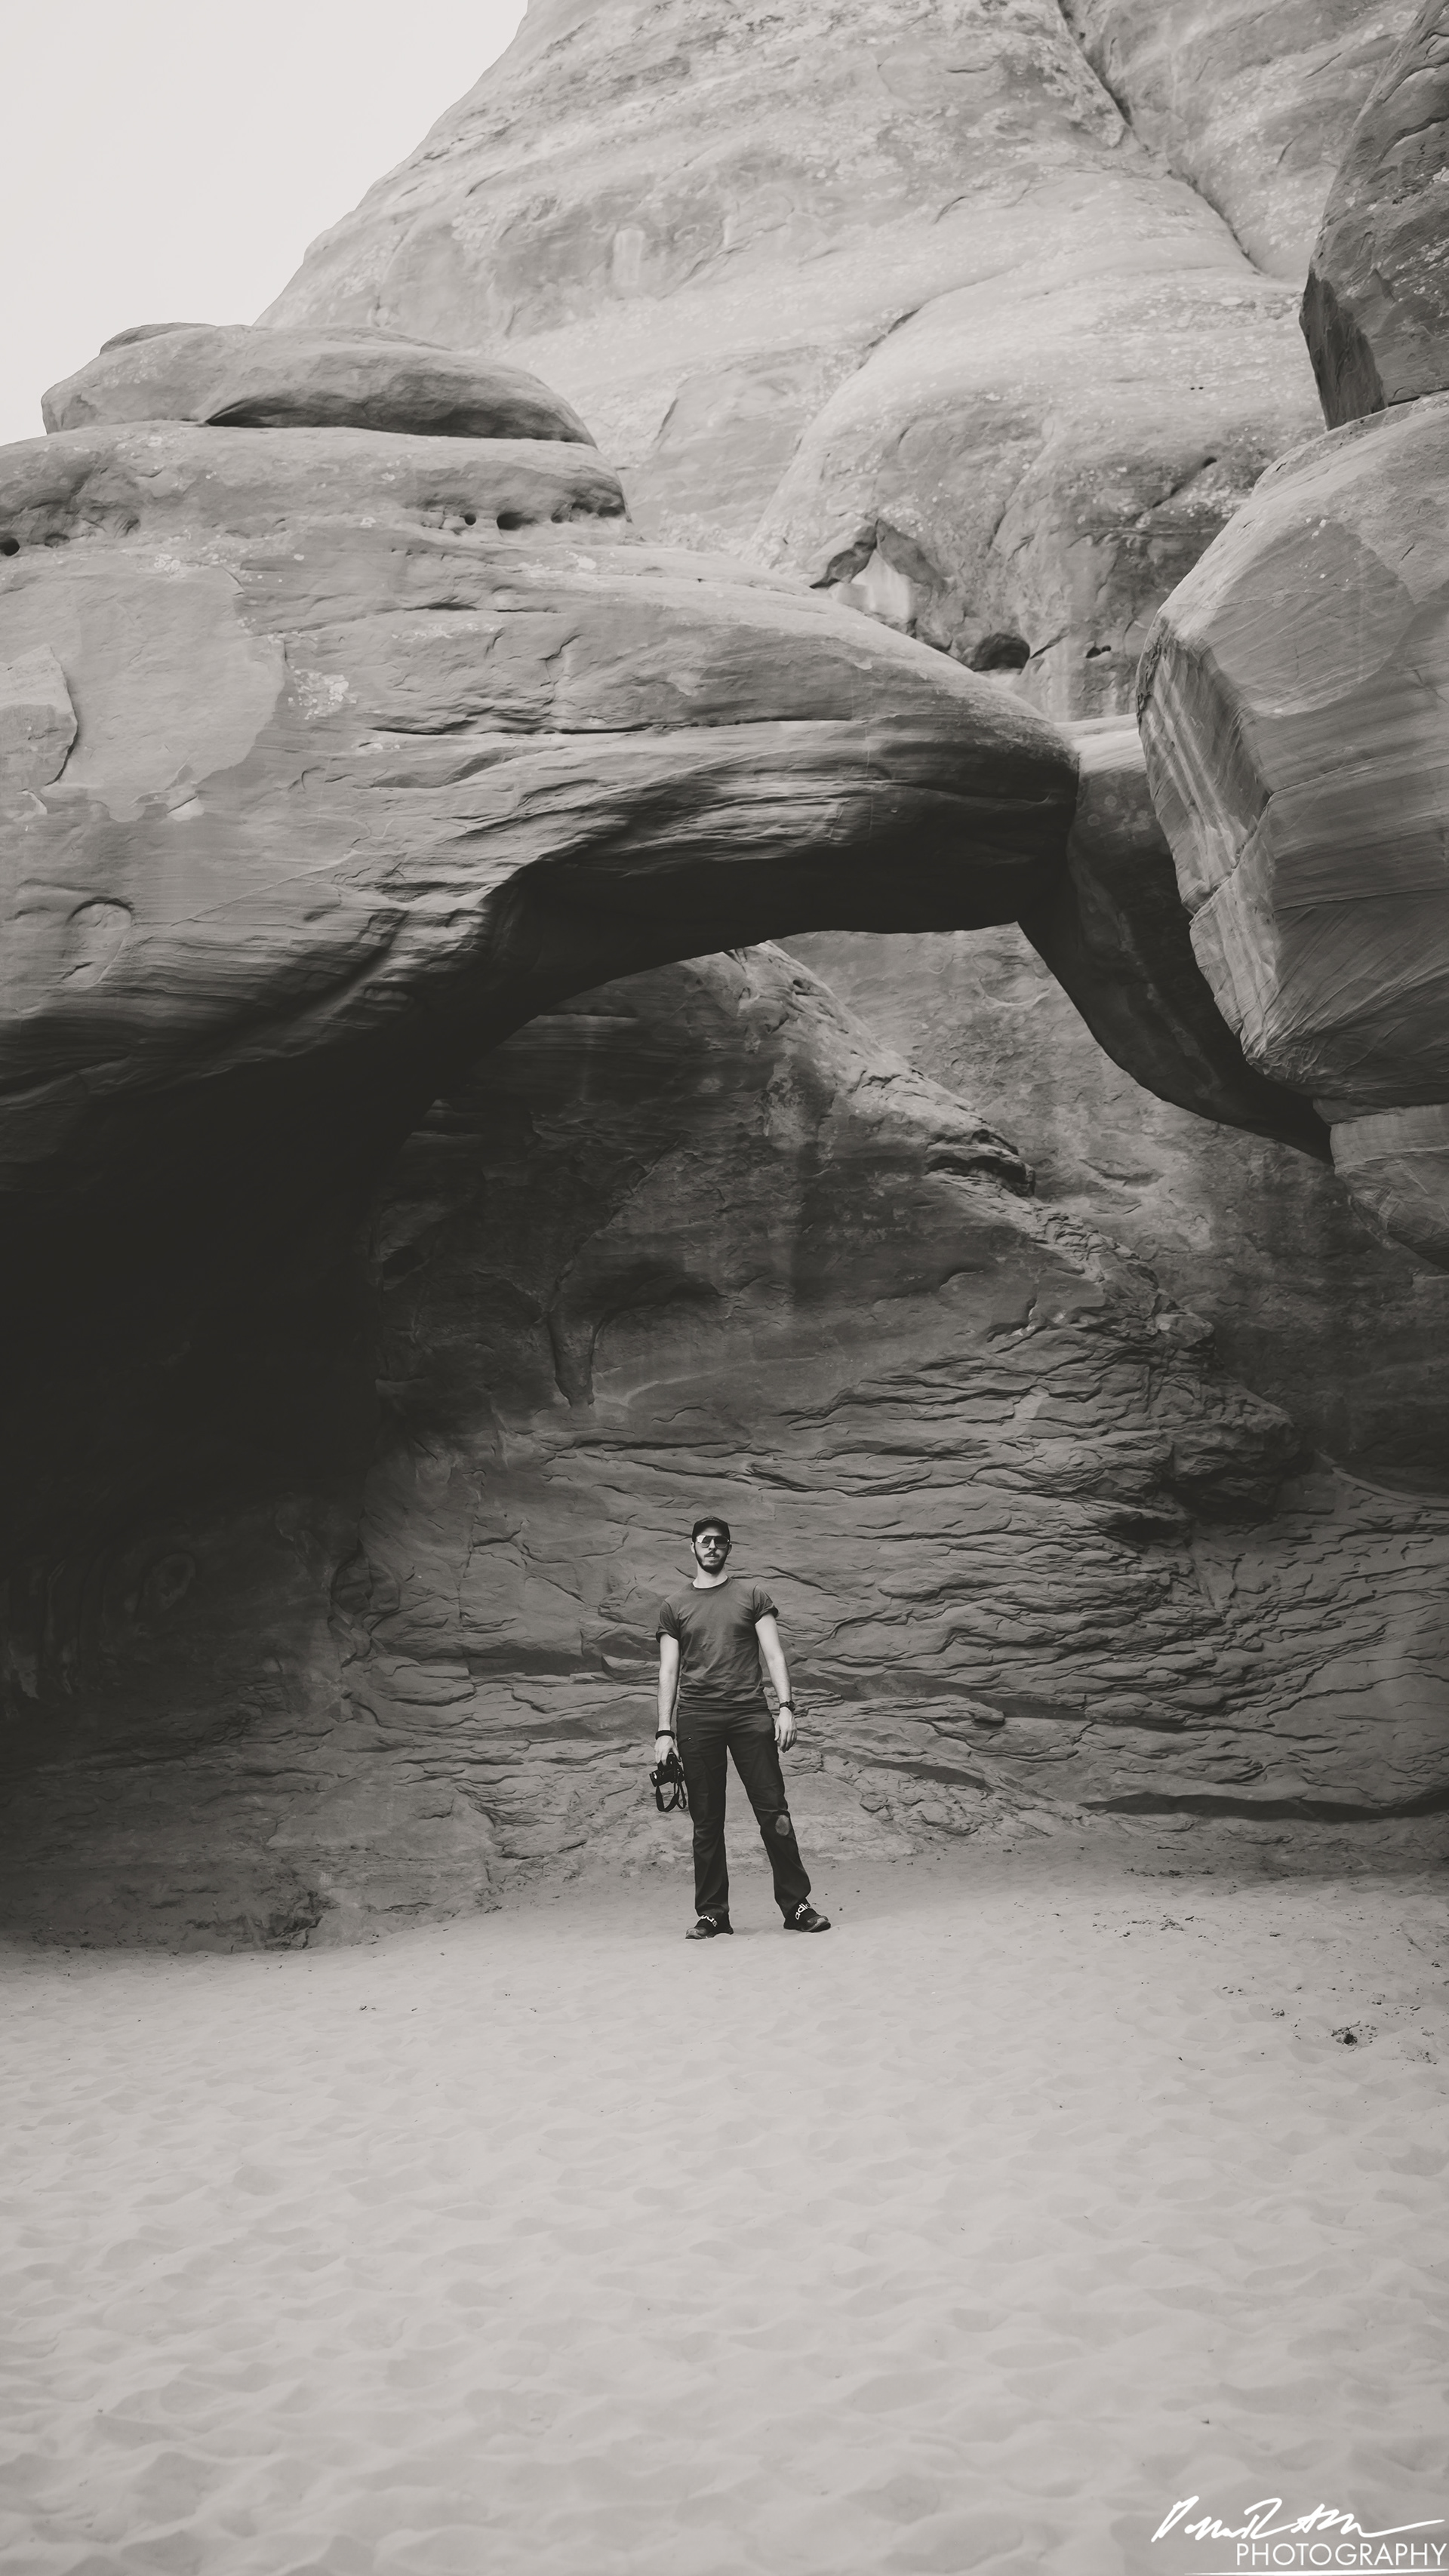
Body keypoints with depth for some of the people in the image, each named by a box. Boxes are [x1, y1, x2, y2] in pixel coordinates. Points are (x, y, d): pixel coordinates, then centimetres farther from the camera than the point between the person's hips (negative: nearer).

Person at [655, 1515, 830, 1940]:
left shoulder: (753, 1596, 12)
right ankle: (711, 1913, 8)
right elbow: (669, 1670, 12)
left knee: (773, 1810, -6)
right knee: (706, 1820, 2)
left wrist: (786, 1707, -6)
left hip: (750, 1713, -1)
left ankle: (796, 1905, -1)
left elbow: (774, 1655, 7)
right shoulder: (674, 1606, 14)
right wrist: (664, 1731, 4)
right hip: (696, 1718, 1)